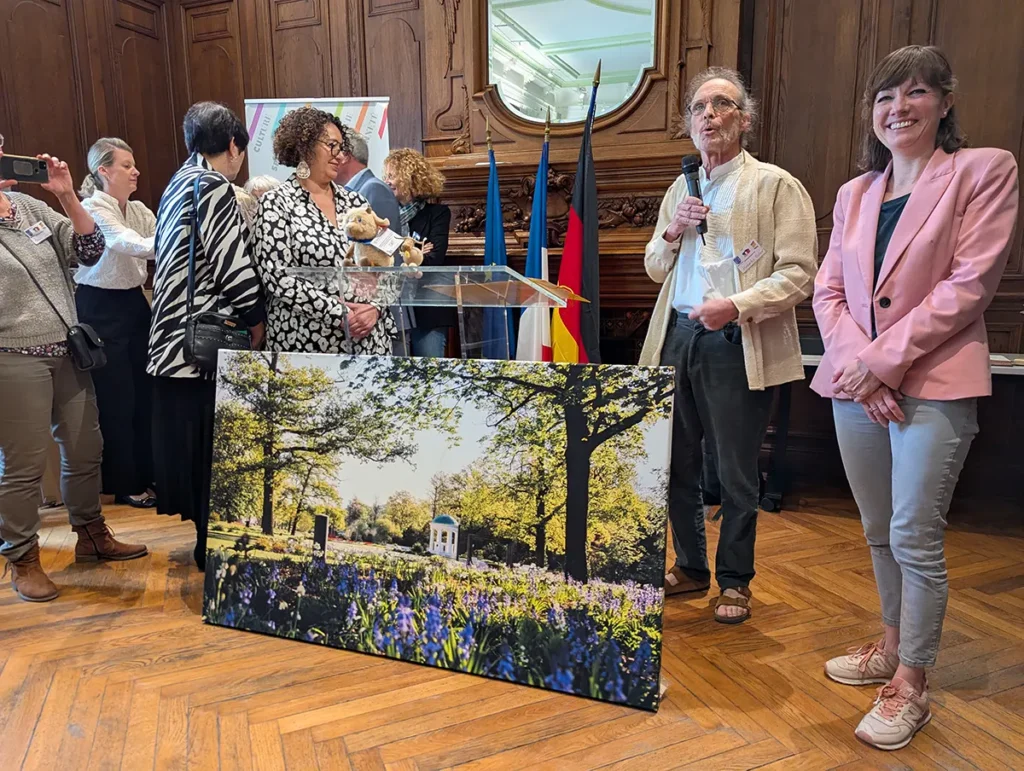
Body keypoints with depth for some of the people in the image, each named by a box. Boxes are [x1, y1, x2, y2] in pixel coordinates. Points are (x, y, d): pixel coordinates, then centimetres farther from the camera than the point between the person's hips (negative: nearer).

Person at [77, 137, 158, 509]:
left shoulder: (139, 210, 8)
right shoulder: (93, 209, -13)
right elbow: (133, 244, -29)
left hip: (134, 304, 7)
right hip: (101, 310, -7)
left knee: (145, 393, 11)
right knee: (117, 400, 2)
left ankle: (148, 474, 25)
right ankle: (126, 484, 16)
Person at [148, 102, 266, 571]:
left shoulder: (180, 183, 15)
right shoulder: (213, 186, -14)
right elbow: (235, 268, -18)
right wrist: (257, 322, -4)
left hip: (178, 335, 9)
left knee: (196, 444, 17)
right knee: (216, 446, 1)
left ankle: (208, 537, 31)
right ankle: (215, 545, 13)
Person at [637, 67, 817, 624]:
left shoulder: (775, 185, -1)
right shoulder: (680, 189, 16)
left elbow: (798, 273, -9)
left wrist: (738, 305, -22)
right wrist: (672, 233, 0)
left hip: (737, 345, -5)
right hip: (678, 337, 6)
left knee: (736, 473, 4)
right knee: (676, 464, 12)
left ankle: (734, 581, 23)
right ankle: (691, 567, 31)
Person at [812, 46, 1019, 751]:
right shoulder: (855, 194, 14)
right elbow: (828, 291, 8)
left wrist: (882, 358, -15)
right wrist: (855, 363, -8)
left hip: (933, 385, -5)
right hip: (856, 386, 5)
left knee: (915, 538, -3)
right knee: (879, 532, 15)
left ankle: (911, 685, 14)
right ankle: (893, 646, 34)